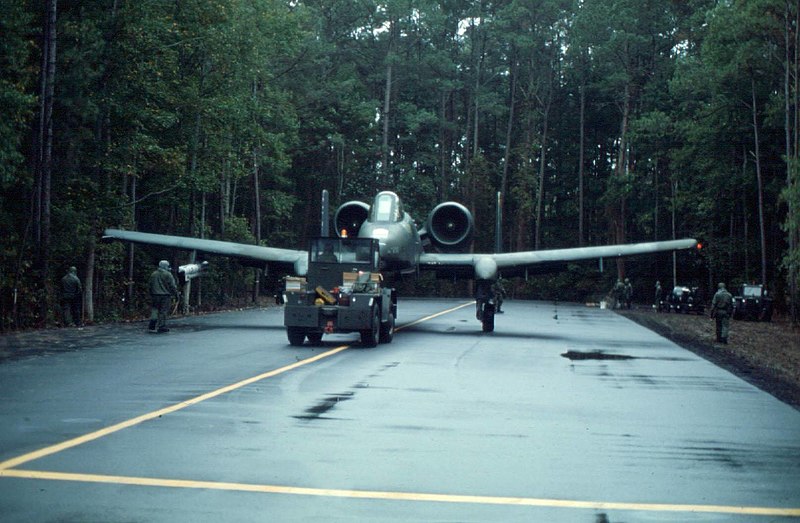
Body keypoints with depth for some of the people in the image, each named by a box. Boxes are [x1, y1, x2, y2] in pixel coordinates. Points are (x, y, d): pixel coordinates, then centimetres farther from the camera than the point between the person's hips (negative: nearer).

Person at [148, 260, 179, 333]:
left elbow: (151, 285, 15)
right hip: (165, 295, -5)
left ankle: (152, 326, 4)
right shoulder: (168, 275, -8)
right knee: (163, 311, 0)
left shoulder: (153, 274, 10)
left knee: (154, 310, 10)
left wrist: (151, 295, 22)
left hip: (155, 295, 5)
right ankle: (162, 326, 0)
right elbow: (173, 286, -9)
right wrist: (176, 294, -1)